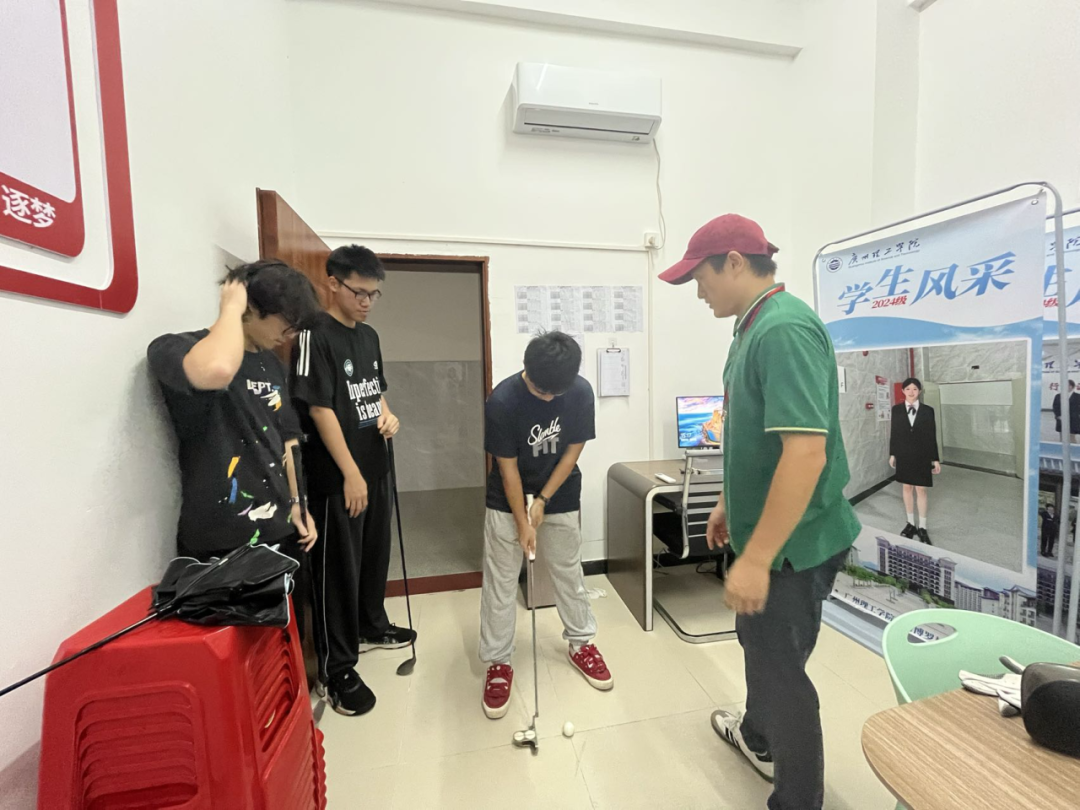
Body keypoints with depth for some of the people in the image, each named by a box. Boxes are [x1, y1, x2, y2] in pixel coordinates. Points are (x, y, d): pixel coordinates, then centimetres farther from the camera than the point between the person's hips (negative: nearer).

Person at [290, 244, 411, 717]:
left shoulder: (369, 336, 10)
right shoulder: (316, 335, -14)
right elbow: (319, 409, -18)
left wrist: (387, 415, -2)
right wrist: (351, 474, -19)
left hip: (375, 468, 8)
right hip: (337, 477, -8)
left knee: (375, 554, 20)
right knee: (338, 568, 4)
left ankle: (372, 627, 42)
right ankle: (337, 670, 20)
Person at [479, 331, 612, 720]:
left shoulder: (581, 392, -17)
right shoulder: (502, 401, -25)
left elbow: (573, 451, -9)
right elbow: (507, 466, -18)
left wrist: (542, 502, -12)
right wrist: (522, 522, -15)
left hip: (560, 497, 2)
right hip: (507, 501, -2)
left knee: (569, 572, 15)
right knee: (500, 582, 5)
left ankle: (581, 643, 36)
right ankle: (498, 662, 23)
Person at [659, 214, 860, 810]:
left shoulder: (785, 329, -24)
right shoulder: (756, 326, 7)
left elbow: (805, 452, -31)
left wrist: (756, 559, -28)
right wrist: (730, 503, 20)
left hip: (791, 542, -10)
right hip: (761, 527, 10)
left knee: (780, 668, 10)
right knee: (757, 641, 28)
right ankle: (757, 737, 54)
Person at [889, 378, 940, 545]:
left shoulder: (928, 411, -3)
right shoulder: (896, 409, 0)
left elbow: (932, 436, -2)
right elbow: (893, 433, 3)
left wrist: (935, 459, -2)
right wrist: (892, 454, 3)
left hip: (922, 456, -1)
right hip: (903, 455, 1)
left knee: (921, 490, 3)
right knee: (907, 488, 10)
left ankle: (922, 527, 13)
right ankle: (911, 523, 22)